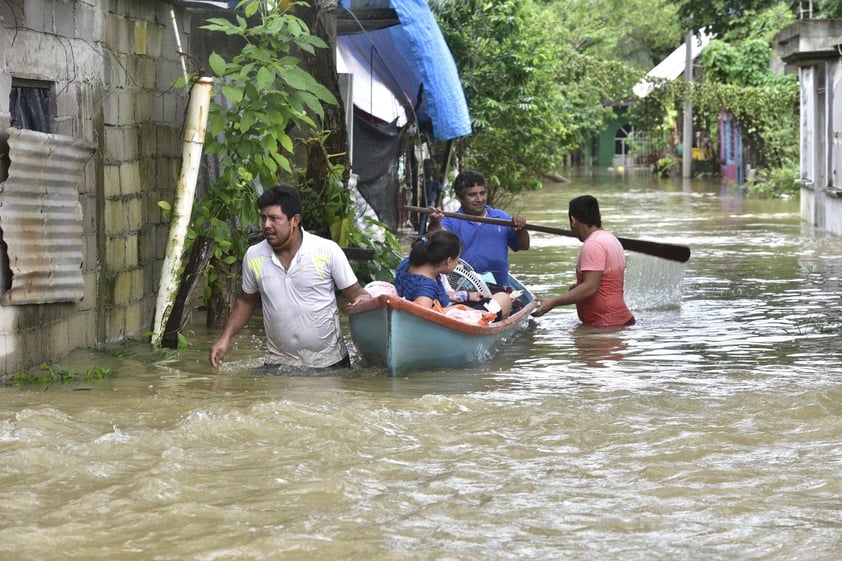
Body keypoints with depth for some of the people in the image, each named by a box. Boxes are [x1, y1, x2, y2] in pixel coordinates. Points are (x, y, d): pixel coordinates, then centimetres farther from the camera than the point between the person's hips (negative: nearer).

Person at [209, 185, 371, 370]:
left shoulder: (328, 251, -9)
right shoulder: (253, 256, 0)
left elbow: (353, 292, -2)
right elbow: (246, 301, 14)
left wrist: (363, 300, -25)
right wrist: (226, 337, 3)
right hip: (278, 363, 2)